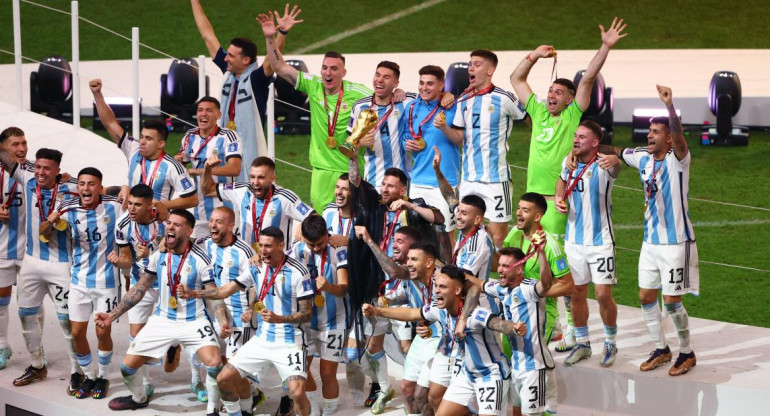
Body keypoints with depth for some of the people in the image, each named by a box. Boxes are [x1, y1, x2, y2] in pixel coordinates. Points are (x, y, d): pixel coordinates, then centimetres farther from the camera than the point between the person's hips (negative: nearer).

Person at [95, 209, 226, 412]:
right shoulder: (158, 256, -3)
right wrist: (112, 315, 1)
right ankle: (139, 398, 36)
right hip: (163, 320, 4)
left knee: (215, 363, -28)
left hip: (194, 321, -4)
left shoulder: (200, 260, -15)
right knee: (127, 366, 4)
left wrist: (223, 323, -31)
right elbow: (139, 289, 6)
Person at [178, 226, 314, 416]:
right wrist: (194, 293, -9)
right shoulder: (257, 267, 2)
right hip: (261, 340, 6)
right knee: (224, 379, 5)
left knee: (297, 392, -24)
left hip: (289, 342, -6)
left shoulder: (298, 272, -15)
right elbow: (226, 290, 3)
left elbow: (307, 313, -13)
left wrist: (279, 319, -28)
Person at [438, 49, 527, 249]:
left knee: (498, 236, -4)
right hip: (468, 179, 6)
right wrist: (444, 127, -5)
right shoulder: (464, 101, 11)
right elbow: (459, 138, 13)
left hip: (495, 178, -6)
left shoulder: (504, 98, -8)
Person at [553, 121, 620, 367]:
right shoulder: (568, 162, 3)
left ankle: (611, 344, 14)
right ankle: (582, 344, 25)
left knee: (603, 294, -6)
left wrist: (613, 160, -64)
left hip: (600, 241, -5)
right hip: (574, 239, 5)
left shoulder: (603, 165, -15)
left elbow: (617, 164, -40)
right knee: (577, 294, 11)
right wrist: (558, 198, 6)